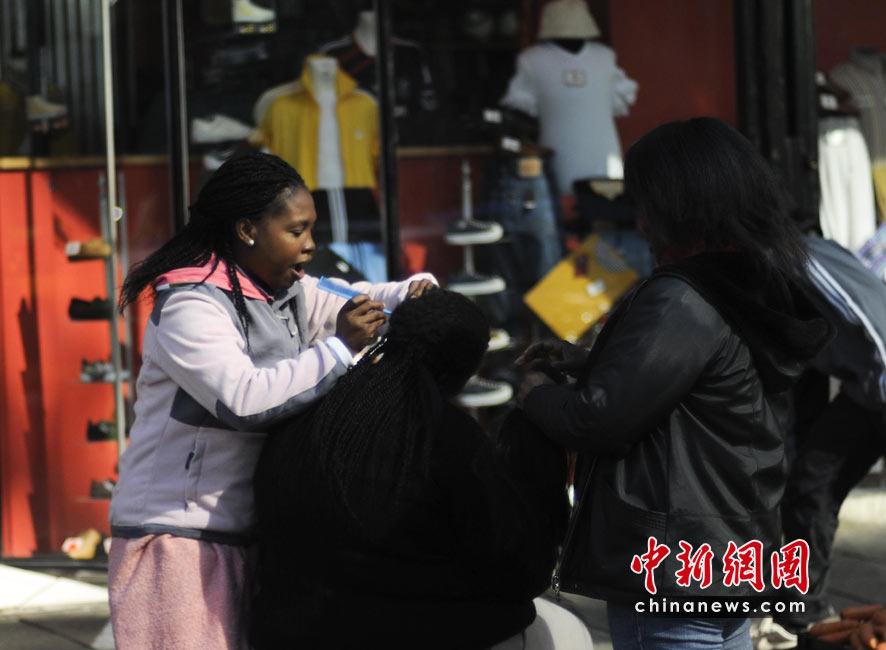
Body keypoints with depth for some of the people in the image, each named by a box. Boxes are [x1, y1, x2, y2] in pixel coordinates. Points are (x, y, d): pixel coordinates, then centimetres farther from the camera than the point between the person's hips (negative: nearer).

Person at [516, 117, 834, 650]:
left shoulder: (682, 302, -20)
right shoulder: (766, 285, 10)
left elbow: (597, 421, -19)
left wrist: (536, 396, 0)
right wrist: (582, 362, 15)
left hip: (669, 577, -10)